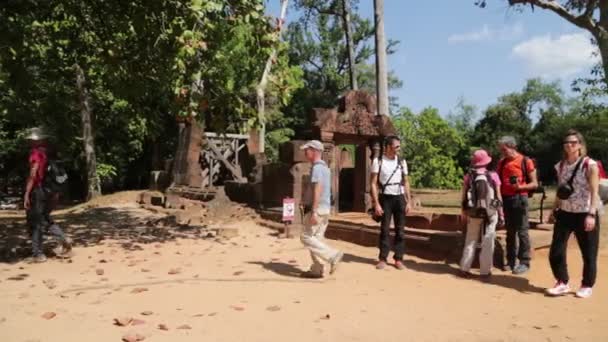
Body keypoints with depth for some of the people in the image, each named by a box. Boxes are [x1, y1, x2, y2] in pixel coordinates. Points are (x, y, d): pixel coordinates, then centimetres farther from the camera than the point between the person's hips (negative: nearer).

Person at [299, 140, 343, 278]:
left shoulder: (317, 167, -14)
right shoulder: (325, 167, 16)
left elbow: (318, 190, -23)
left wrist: (314, 211, -27)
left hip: (318, 208, -10)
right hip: (326, 208, 10)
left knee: (306, 237, -5)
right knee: (317, 238, 11)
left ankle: (333, 255, -10)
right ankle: (316, 269, 13)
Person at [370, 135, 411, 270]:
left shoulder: (402, 162, 6)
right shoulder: (378, 161, -6)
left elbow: (405, 182, 10)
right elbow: (374, 183, -7)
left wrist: (408, 201, 4)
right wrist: (376, 203, -13)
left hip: (399, 198, 3)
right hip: (385, 198, -3)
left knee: (400, 230, 5)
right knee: (385, 229, 2)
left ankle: (398, 259, 12)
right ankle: (382, 259, 10)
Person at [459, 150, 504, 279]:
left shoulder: (468, 176, -2)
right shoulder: (493, 176, -5)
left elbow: (464, 197, 1)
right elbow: (498, 196, -3)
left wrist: (464, 212, 12)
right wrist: (501, 213, 5)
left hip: (473, 213, 2)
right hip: (490, 213, -1)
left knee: (470, 240, 12)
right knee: (487, 242, 6)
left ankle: (465, 268, 12)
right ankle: (485, 270, 9)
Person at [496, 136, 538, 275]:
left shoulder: (525, 161, -5)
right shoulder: (502, 163, 10)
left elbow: (534, 184, -3)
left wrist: (520, 187, -20)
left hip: (519, 198, -5)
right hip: (506, 199, 5)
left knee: (522, 231, -2)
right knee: (510, 231, 11)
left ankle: (524, 262, 4)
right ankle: (510, 260, 18)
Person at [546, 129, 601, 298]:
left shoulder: (590, 165, -9)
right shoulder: (561, 166, 7)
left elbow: (594, 191, -14)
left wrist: (591, 214, -22)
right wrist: (554, 210, 12)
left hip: (584, 214, -5)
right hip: (565, 213, 5)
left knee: (588, 253, 6)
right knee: (556, 251, 2)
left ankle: (587, 286, 24)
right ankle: (562, 283, 19)